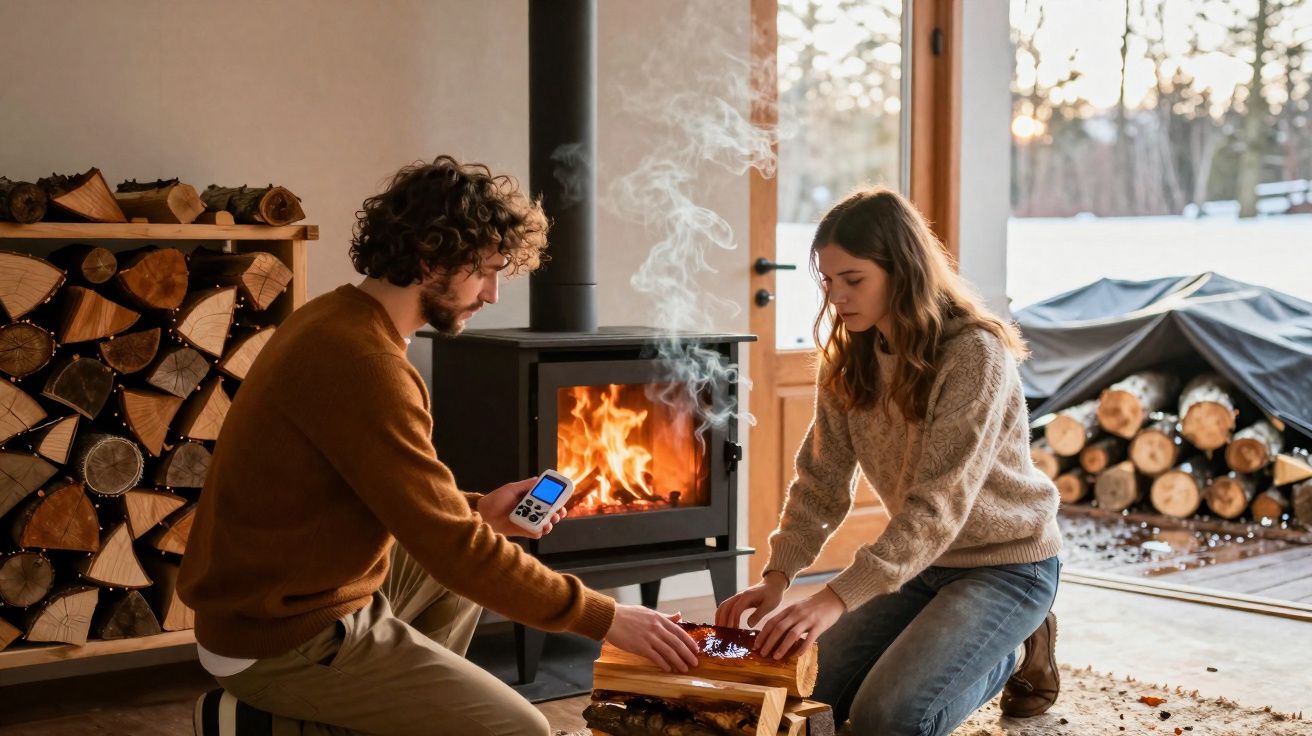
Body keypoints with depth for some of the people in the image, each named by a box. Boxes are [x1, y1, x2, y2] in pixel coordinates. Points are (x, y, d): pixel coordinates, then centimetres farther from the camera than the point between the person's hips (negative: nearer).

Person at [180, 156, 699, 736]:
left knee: (467, 571, 25)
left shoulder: (338, 318, 7)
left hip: (276, 598, 10)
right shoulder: (362, 362, -25)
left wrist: (476, 510, 4)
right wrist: (603, 618, -20)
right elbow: (452, 548, -25)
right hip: (285, 640, -10)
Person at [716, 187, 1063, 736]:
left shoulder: (974, 355, -25)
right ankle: (950, 642, 18)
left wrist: (838, 597, -40)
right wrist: (776, 575, -20)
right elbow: (821, 480, -3)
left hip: (1007, 563, -7)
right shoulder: (849, 356, -3)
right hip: (923, 561, 7)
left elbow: (939, 504, -32)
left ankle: (1012, 655, 7)